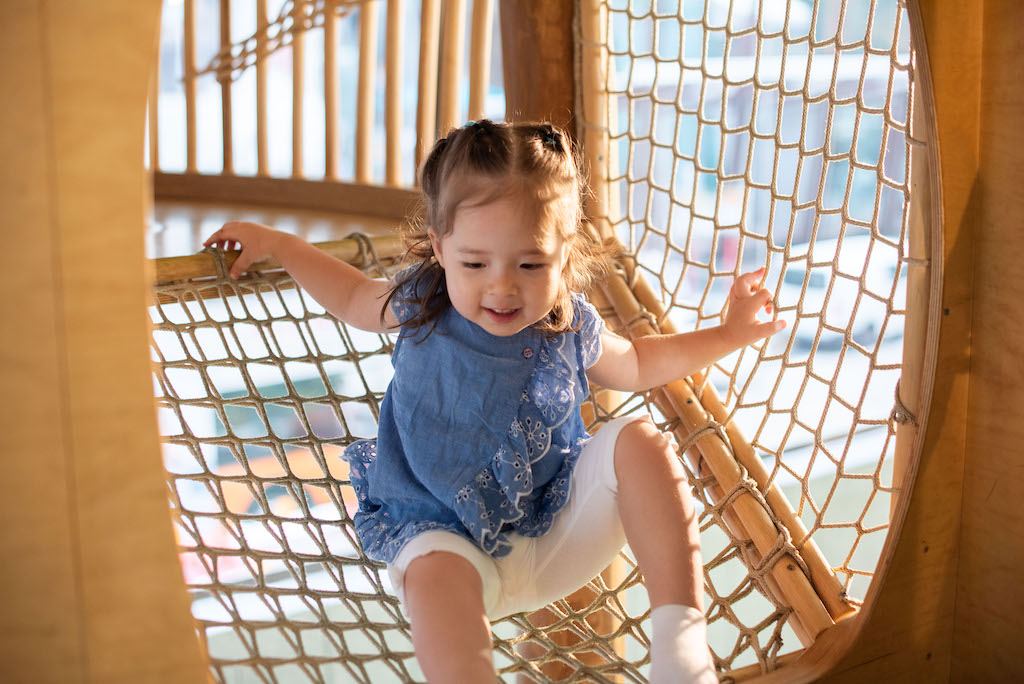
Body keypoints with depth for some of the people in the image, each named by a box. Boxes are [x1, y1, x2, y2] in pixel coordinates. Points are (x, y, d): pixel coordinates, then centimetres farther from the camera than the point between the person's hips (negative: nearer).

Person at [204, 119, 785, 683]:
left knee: (639, 441, -20)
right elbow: (355, 299, 21)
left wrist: (728, 333, 15)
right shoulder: (421, 306, -4)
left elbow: (635, 364, 21)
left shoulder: (570, 328, -2)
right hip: (445, 533, -2)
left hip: (559, 537, 2)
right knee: (434, 573, -38)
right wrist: (276, 243, 20)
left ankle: (680, 636, -21)